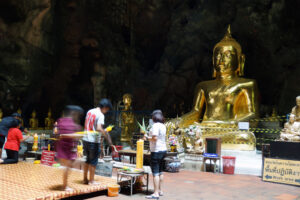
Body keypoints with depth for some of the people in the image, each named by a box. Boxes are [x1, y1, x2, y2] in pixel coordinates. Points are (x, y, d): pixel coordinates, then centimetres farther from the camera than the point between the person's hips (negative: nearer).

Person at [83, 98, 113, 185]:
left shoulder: (89, 112, 11)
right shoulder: (100, 115, -14)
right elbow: (99, 128, -27)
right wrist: (106, 136, -22)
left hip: (86, 139, 7)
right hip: (94, 141, -7)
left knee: (88, 160, 18)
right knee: (93, 161, 3)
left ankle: (85, 179, 24)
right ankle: (91, 180, 10)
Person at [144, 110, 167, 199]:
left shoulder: (155, 125, -15)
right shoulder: (163, 126, 11)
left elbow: (155, 138, -24)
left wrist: (147, 138, -8)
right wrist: (149, 137, 18)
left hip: (156, 151, -9)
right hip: (163, 150, 9)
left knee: (155, 173, -6)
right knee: (160, 172, 16)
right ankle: (160, 191, 24)